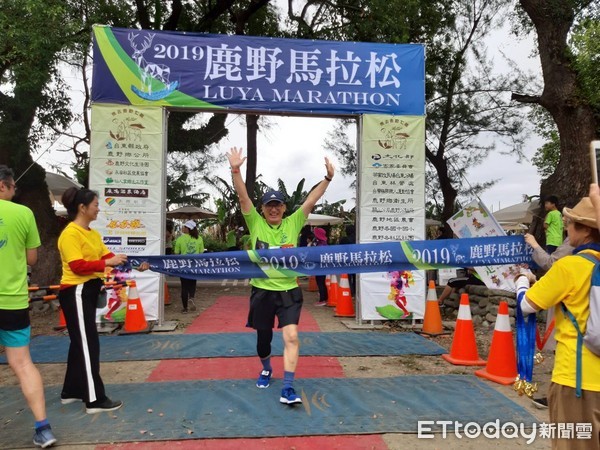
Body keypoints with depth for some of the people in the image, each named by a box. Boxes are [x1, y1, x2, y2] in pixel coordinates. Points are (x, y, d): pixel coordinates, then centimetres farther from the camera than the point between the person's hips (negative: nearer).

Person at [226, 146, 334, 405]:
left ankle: (288, 388, -6)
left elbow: (311, 200, -5)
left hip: (289, 291, 0)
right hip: (262, 291, 1)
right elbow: (243, 197, -11)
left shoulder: (293, 224, 1)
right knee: (263, 338, 15)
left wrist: (328, 178, -15)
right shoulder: (256, 223, -1)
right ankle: (266, 370, 45)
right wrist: (235, 170, -23)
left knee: (291, 336, -13)